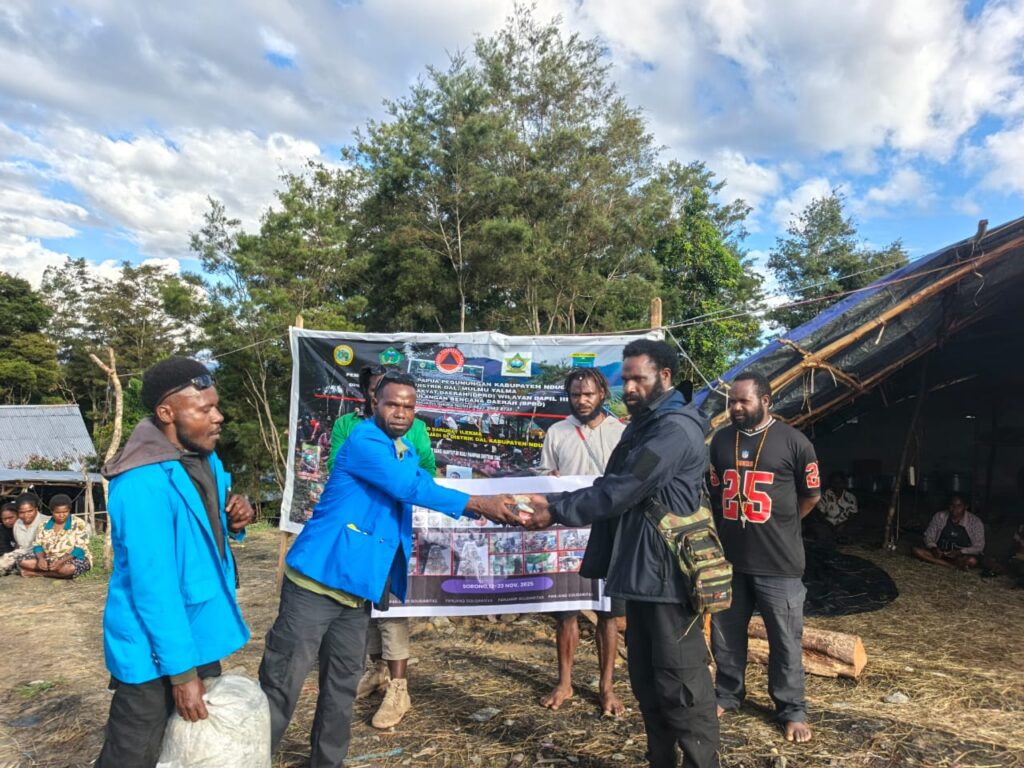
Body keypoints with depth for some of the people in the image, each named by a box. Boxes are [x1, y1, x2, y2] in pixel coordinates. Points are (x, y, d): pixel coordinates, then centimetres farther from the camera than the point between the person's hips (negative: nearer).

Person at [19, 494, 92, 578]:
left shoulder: (79, 524, -11)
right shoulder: (45, 524, 4)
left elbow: (80, 549, -16)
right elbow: (38, 545, 3)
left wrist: (62, 561, -30)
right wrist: (41, 558, -19)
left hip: (74, 558, -4)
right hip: (49, 558, 4)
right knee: (25, 562, -14)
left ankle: (38, 573, -14)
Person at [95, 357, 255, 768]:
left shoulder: (204, 459, 1)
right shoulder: (144, 485, -27)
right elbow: (153, 587, -26)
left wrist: (234, 521, -8)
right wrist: (181, 670, -21)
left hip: (200, 638, 9)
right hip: (154, 654, -8)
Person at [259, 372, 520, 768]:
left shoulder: (408, 453, 14)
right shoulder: (363, 439, -14)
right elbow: (411, 488, -23)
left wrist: (487, 507, 6)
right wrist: (481, 503, -21)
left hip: (356, 585, 8)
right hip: (318, 578, -8)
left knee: (342, 686, 17)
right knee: (281, 684, 1)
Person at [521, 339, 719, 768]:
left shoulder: (675, 429, -17)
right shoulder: (642, 426, 15)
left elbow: (619, 492, -21)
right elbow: (611, 487, 14)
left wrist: (556, 511, -15)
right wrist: (554, 504, 1)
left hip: (668, 574, -10)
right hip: (642, 571, 10)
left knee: (680, 683, 2)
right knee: (646, 680, 18)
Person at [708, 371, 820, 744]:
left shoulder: (793, 442, -8)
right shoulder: (721, 440, 4)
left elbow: (811, 495, 3)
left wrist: (778, 525, 10)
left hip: (778, 561, -3)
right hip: (729, 557, 4)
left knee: (785, 640, 9)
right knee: (725, 633, 15)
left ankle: (792, 710, 26)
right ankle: (727, 694, 34)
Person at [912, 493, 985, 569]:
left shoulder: (975, 521, -8)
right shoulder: (939, 516, -3)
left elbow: (978, 547, -8)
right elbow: (928, 537, 3)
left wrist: (960, 552, -25)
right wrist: (934, 548, -20)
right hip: (939, 553, 3)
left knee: (972, 561, -38)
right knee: (915, 550, -25)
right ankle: (954, 566, -26)